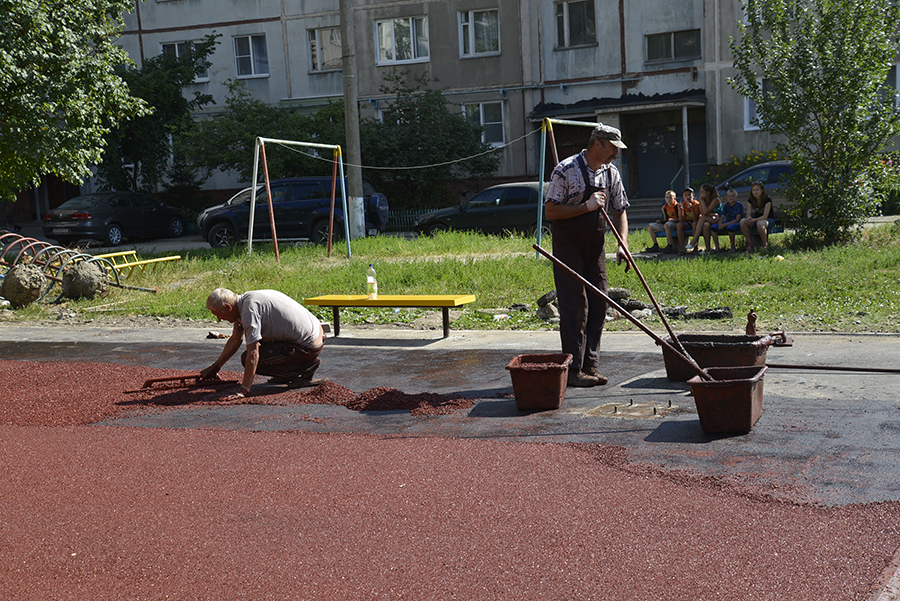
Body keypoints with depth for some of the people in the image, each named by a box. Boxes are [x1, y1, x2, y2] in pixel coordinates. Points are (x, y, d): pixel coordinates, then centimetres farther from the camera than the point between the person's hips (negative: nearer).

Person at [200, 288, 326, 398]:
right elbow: (235, 340, 24)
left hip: (309, 347, -10)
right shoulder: (243, 301, 9)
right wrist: (215, 367, 31)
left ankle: (306, 367, -6)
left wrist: (244, 390, -22)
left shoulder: (249, 310, -22)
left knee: (248, 359, -11)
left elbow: (253, 354, -24)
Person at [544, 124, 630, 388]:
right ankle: (574, 369, -3)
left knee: (598, 304, 5)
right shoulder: (566, 170, -14)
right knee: (575, 306, -8)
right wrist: (586, 206, -22)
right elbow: (550, 210, -15)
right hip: (568, 246, -6)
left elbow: (619, 212, 11)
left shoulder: (611, 173, 6)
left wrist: (622, 244, -3)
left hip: (595, 246, 7)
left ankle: (591, 366, 12)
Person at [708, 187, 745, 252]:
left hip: (737, 224, -6)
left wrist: (725, 225, -22)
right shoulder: (726, 206, 9)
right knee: (713, 227, -16)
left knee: (730, 227, -41)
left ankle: (733, 247, -23)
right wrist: (720, 224, -18)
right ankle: (717, 247, -15)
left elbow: (737, 219, -16)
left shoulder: (739, 205, -9)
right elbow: (722, 218, 8)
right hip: (727, 223, 6)